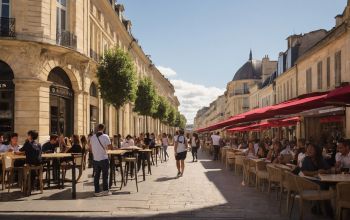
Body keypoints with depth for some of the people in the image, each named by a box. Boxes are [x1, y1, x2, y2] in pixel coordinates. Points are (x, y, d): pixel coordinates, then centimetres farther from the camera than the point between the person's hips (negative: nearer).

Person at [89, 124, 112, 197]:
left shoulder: (92, 137, 3)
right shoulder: (105, 137, -10)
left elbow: (90, 148, 12)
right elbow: (110, 147, -12)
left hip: (95, 159, 4)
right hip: (104, 159, -4)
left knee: (96, 175, 9)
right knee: (105, 175, 6)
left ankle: (97, 191, 10)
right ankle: (105, 190, 8)